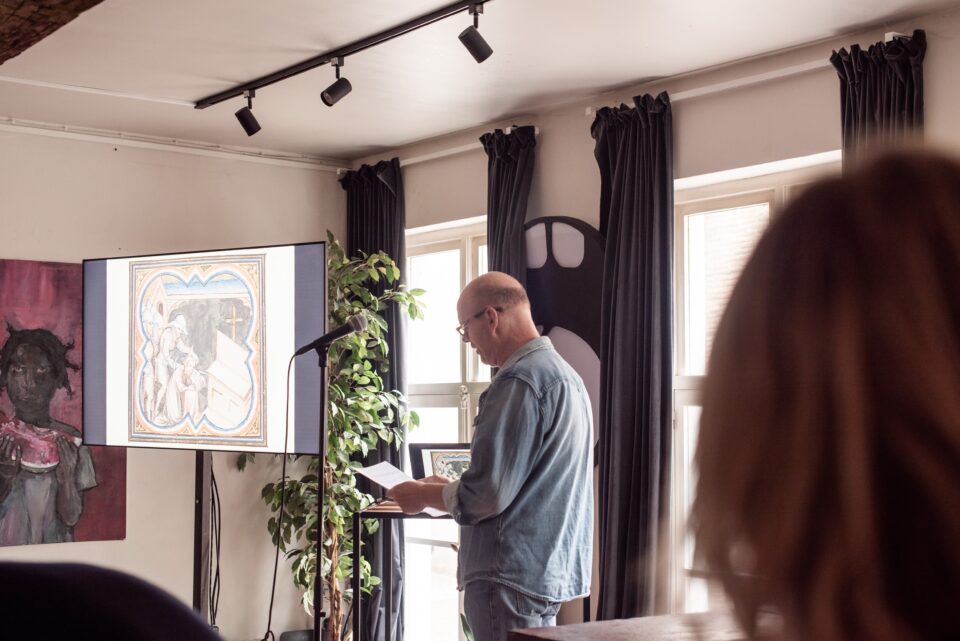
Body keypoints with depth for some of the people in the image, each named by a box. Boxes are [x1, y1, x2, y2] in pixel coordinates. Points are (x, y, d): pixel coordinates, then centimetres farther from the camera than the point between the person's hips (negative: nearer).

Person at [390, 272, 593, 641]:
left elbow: (483, 497, -20)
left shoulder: (519, 382, -17)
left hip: (513, 577, -10)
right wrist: (449, 487, 20)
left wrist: (424, 495, -3)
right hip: (551, 572, 10)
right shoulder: (565, 374, 15)